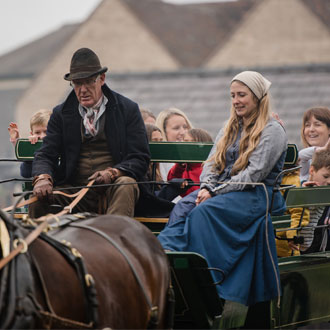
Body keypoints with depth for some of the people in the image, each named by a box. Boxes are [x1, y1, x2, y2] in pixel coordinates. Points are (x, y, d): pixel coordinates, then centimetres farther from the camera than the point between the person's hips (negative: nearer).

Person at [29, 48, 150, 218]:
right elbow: (45, 155, 5)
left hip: (113, 190, -2)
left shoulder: (128, 109, 5)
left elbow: (140, 159, 1)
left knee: (126, 185, -35)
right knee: (38, 196, -26)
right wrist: (42, 178, -20)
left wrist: (112, 173, -20)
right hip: (72, 191, 2)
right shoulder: (60, 113, 12)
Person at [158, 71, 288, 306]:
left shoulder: (272, 131, -1)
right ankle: (165, 252, -47)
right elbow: (211, 163, 16)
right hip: (222, 191, 6)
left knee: (204, 210, -34)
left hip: (255, 196, -6)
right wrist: (206, 187, -7)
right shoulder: (231, 129, 23)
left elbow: (254, 174, -11)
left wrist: (216, 191, -16)